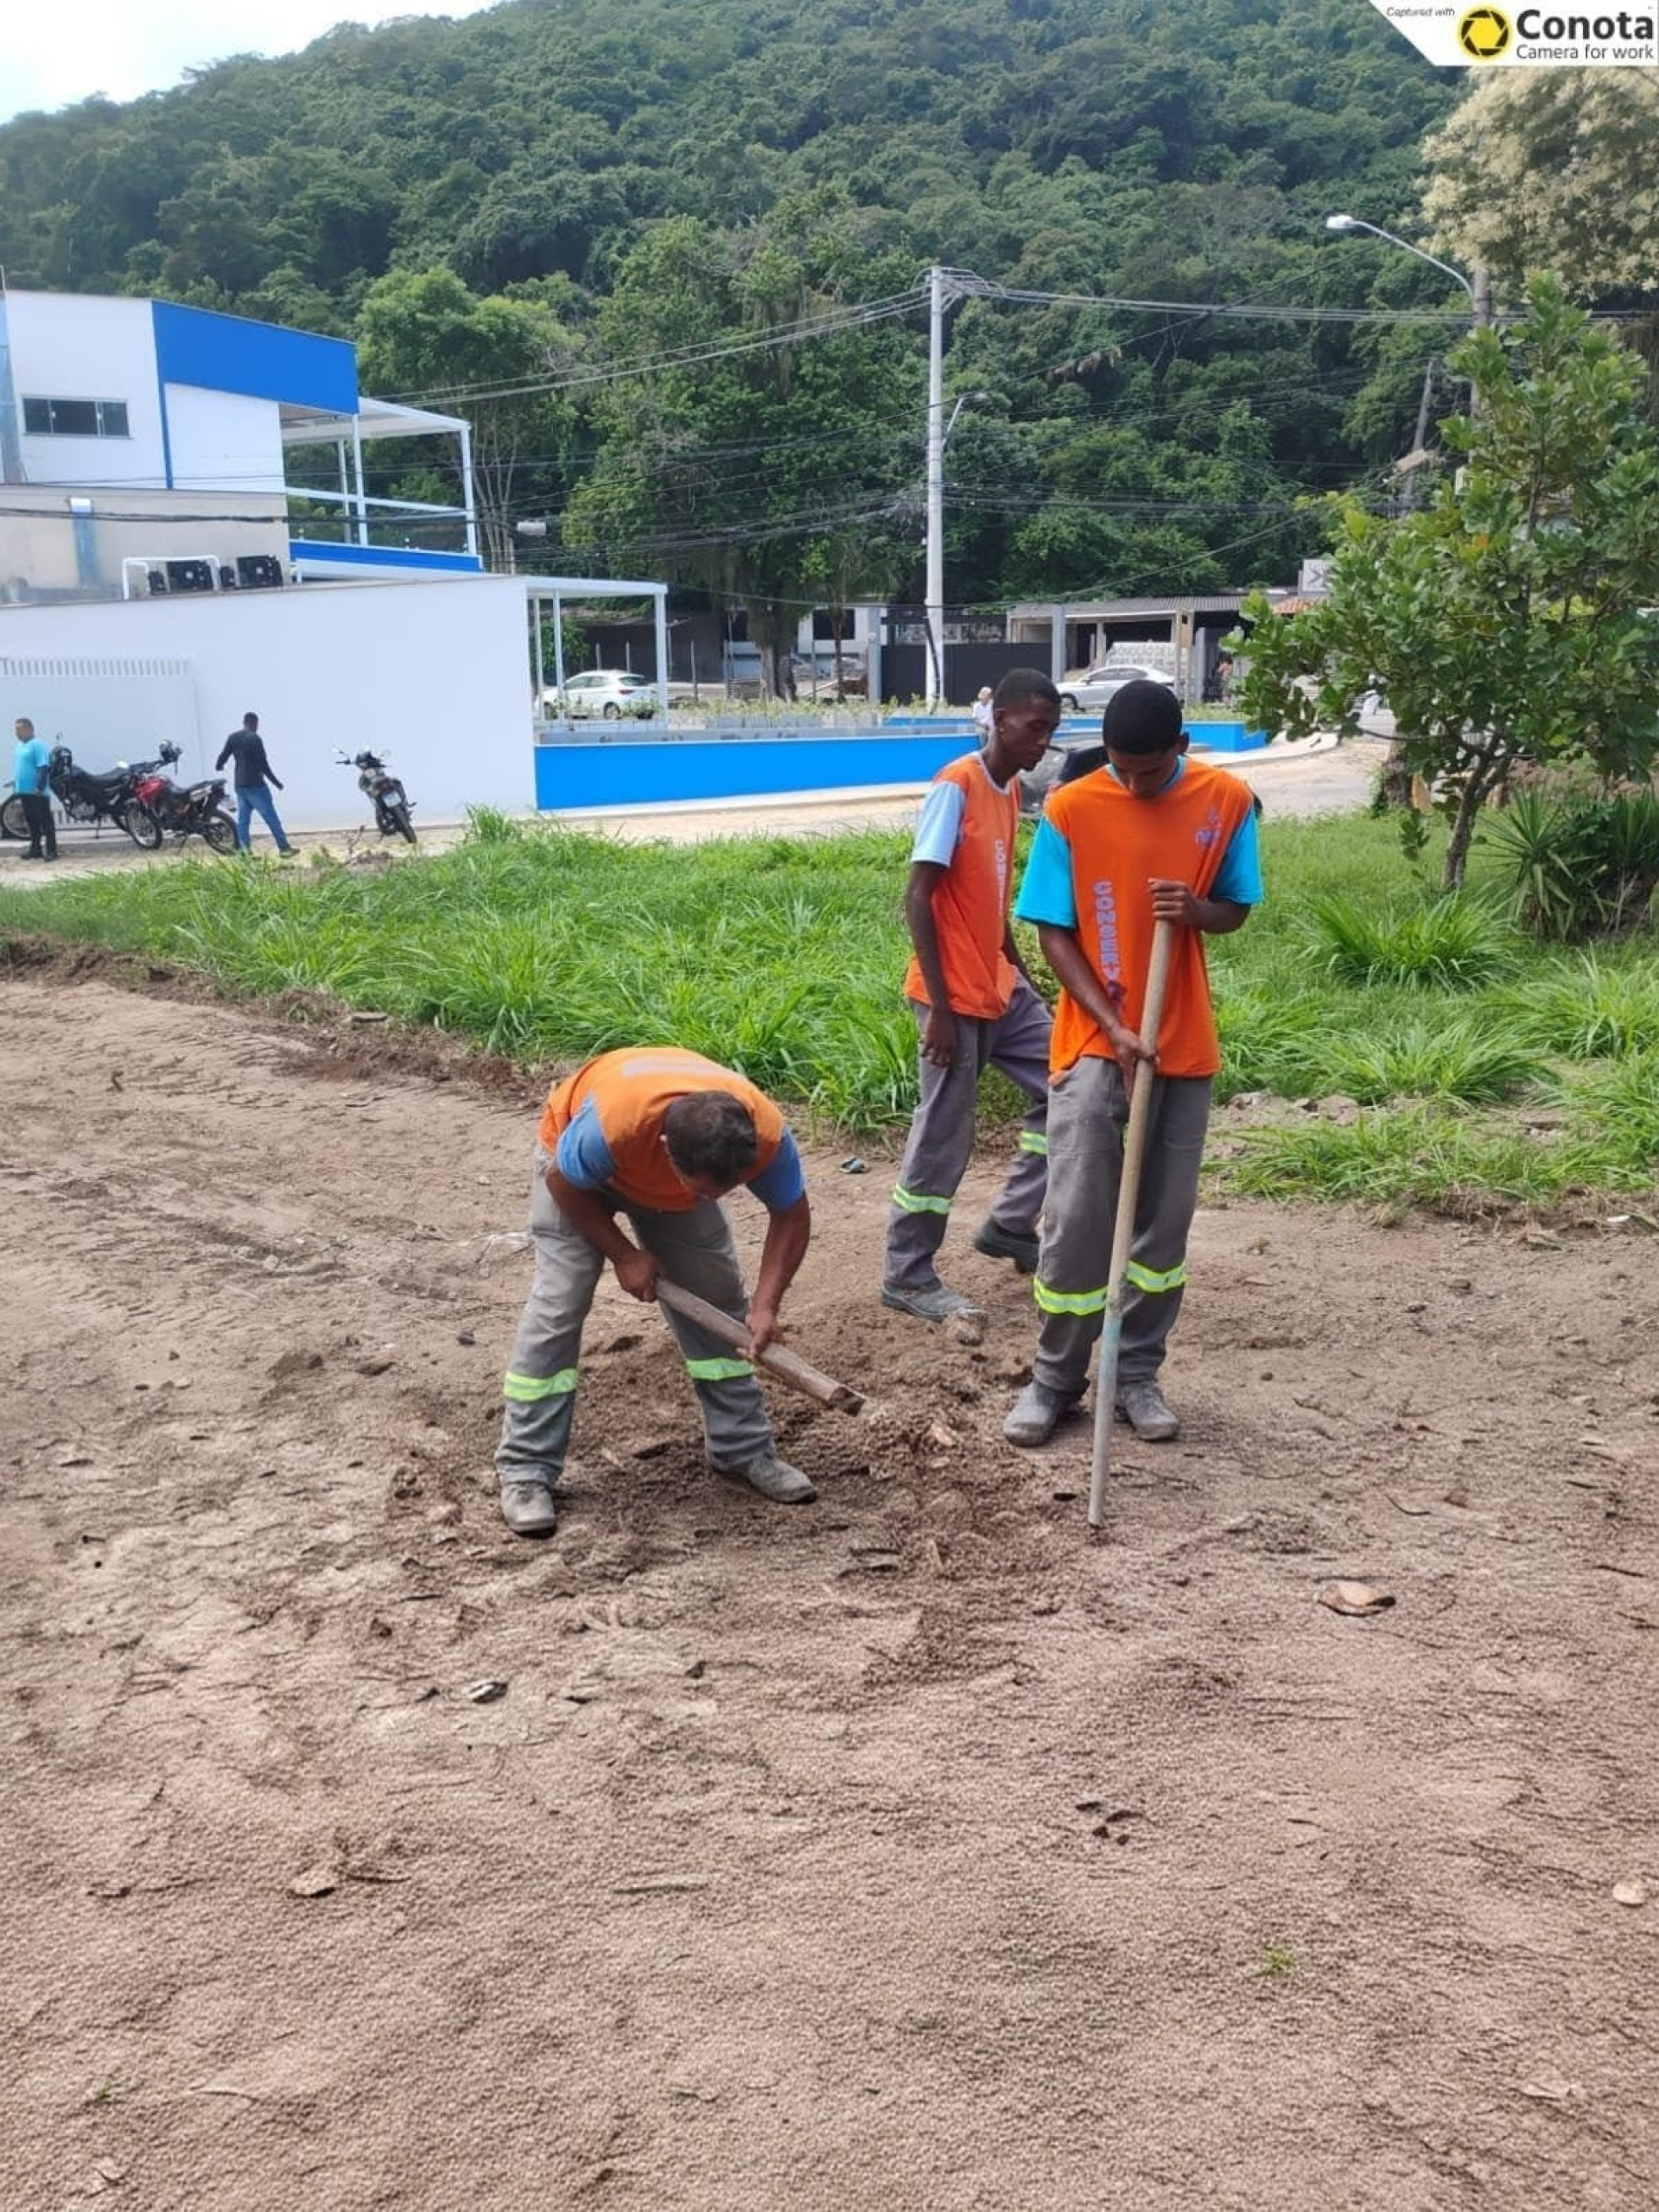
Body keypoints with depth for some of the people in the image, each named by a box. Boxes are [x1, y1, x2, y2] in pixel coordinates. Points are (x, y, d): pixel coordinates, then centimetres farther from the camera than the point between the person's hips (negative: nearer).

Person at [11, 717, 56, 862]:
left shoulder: (38, 744, -13)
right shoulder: (20, 745, 15)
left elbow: (43, 768, -19)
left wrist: (40, 787, -23)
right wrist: (15, 784, 19)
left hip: (37, 792, -9)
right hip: (24, 791, 9)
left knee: (46, 822, -4)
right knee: (32, 822, 13)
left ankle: (51, 851, -3)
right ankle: (35, 849, 19)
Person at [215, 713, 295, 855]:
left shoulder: (232, 738, 7)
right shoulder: (255, 738, -12)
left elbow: (223, 756, 15)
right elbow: (263, 763, -14)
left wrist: (219, 766, 38)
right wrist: (276, 781, -7)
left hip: (240, 785, 7)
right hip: (255, 785, -7)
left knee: (243, 819, 7)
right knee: (271, 817, -3)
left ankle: (243, 851, 2)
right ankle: (284, 847, -3)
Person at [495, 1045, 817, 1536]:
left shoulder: (766, 1132, -36)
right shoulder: (610, 1123, -46)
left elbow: (792, 1216, -17)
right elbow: (564, 1183, -23)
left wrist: (766, 1305, -26)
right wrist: (624, 1256, -19)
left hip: (671, 1180, 4)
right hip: (577, 1165, -3)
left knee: (719, 1296, 0)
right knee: (557, 1304, -12)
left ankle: (743, 1448, 14)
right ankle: (525, 1472, -5)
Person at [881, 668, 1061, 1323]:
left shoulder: (1010, 790, 11)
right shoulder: (956, 786, -15)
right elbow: (918, 897, -19)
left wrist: (1019, 974, 20)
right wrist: (939, 1007, -22)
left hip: (1002, 988, 9)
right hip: (956, 997, -9)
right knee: (943, 1136, -1)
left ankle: (1009, 1226, 22)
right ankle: (907, 1277, 13)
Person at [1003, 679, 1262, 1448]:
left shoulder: (1226, 801, -1)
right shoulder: (1070, 810, -8)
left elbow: (1236, 912, 6)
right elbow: (1054, 934, -6)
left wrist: (1196, 910, -18)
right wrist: (1113, 1024, -16)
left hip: (1185, 1046, 3)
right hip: (1093, 1043, -2)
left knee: (1166, 1218, 9)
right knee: (1075, 1220, -3)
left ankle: (1138, 1372, 23)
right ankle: (1055, 1378, 14)